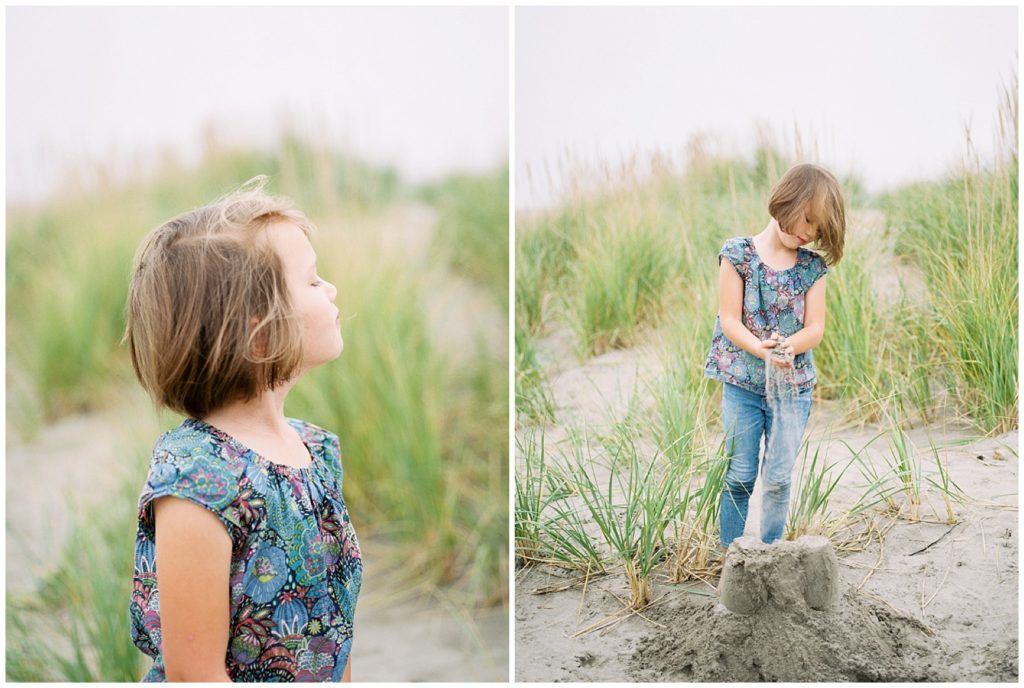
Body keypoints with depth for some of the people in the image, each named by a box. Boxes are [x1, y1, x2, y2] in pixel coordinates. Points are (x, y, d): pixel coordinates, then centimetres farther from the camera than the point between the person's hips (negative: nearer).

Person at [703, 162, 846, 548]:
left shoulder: (813, 266, 2)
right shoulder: (738, 254, -6)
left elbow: (815, 328, -2)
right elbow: (729, 320, -10)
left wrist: (788, 346, -23)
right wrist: (762, 350, -25)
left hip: (794, 384, 2)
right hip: (742, 383, -2)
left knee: (778, 479, 4)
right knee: (739, 477, 4)